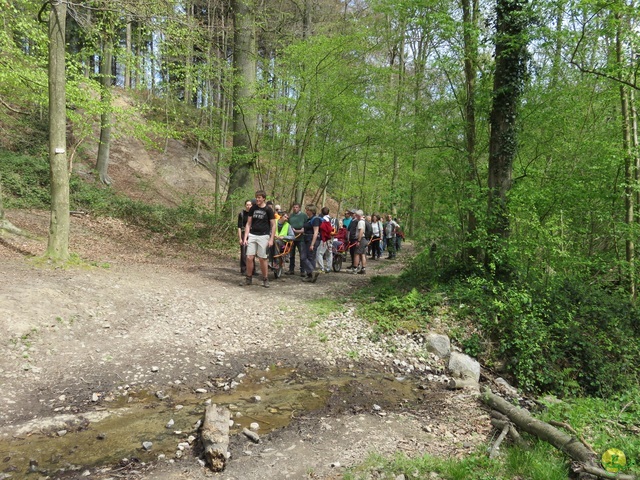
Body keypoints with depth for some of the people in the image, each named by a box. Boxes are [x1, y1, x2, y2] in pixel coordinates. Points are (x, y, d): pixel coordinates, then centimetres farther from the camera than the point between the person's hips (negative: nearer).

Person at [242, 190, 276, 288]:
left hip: (263, 236, -3)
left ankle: (265, 279, 15)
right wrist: (245, 237, 1)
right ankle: (249, 278, 12)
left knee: (262, 259, 0)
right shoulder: (252, 209, 7)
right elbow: (248, 224, 10)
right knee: (249, 258, -3)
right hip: (252, 235, 3)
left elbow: (273, 225, 0)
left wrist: (271, 239, -8)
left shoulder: (268, 210, -2)